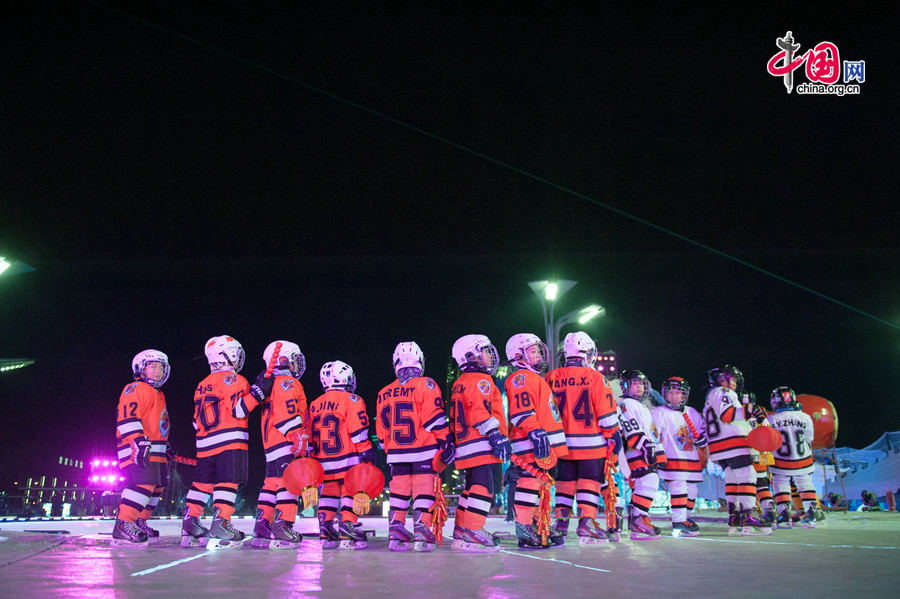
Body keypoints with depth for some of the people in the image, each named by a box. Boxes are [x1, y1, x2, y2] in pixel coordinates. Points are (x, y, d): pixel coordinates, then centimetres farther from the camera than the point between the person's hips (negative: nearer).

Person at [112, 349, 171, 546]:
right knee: (144, 483, -23)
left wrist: (166, 448, 33)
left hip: (154, 450, 11)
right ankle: (123, 527, -27)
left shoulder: (158, 394, 27)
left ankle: (139, 524, 25)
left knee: (156, 486, 13)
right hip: (138, 448, -11)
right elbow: (127, 417, -18)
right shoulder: (135, 389, -5)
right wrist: (138, 441, -28)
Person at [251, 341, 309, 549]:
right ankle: (282, 526, -20)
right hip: (286, 445, -10)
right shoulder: (287, 383, -6)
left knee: (272, 484, 11)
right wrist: (297, 436, -24)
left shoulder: (272, 385, 25)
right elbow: (286, 412, -19)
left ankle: (262, 526, 11)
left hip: (272, 446, 10)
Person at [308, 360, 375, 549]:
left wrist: (312, 458, 21)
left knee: (328, 494, 14)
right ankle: (347, 534, -9)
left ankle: (325, 534, 10)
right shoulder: (351, 400, -5)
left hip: (323, 462, 6)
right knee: (351, 494, -2)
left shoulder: (315, 405, 13)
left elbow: (309, 436, 15)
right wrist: (367, 455, -7)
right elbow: (359, 432, -11)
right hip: (348, 462, -6)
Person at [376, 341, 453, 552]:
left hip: (396, 453, 4)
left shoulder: (384, 393, 12)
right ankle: (421, 531, -10)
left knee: (399, 490, 9)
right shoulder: (425, 385, -4)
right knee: (424, 490, -2)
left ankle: (396, 532, 4)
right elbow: (435, 418, -9)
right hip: (424, 451, -4)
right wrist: (446, 443, -3)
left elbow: (382, 429, 16)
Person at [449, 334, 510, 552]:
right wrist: (496, 436, -22)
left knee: (472, 489, 15)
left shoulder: (460, 384, 23)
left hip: (465, 446, 10)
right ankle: (472, 533, -20)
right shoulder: (481, 381, -7)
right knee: (484, 488, -13)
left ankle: (460, 532, 18)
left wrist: (454, 444, 29)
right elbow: (481, 412, -20)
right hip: (481, 446, -10)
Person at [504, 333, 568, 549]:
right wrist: (535, 432, -29)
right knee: (531, 481, -13)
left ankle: (539, 525, 23)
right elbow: (521, 411, -20)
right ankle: (523, 530, -14)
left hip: (544, 443, 11)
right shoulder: (521, 378, -8)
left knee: (542, 483, 15)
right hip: (530, 443, -11)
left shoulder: (535, 378, 27)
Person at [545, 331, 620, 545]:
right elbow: (606, 412, -7)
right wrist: (613, 435, 3)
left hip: (563, 443, 4)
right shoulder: (594, 377, -7)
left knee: (564, 483, 13)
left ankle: (561, 522, 12)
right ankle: (586, 524, -5)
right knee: (589, 484, 1)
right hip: (591, 443, -4)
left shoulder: (552, 378, 5)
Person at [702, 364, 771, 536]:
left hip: (719, 447, 10)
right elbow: (726, 414, -20)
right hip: (733, 444, -10)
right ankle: (747, 521, -22)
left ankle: (734, 521, 8)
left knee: (733, 479, 11)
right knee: (747, 477, -13)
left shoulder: (710, 398, 28)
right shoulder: (723, 393, -3)